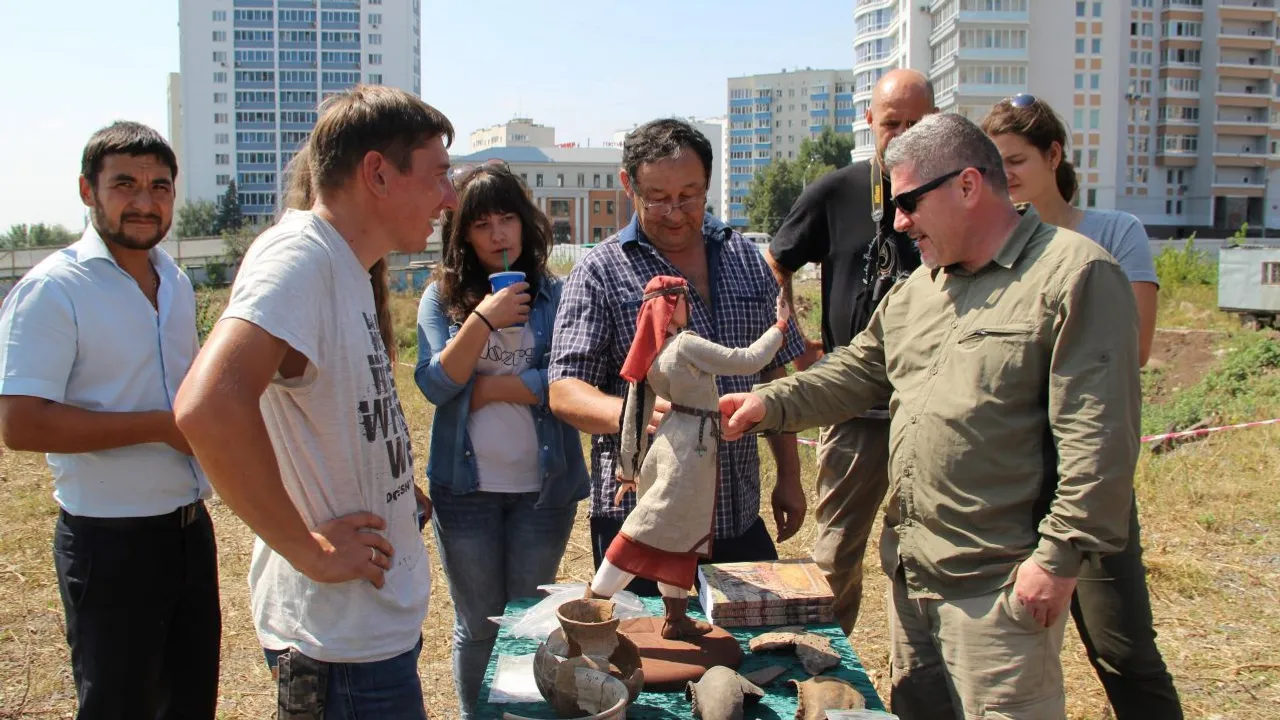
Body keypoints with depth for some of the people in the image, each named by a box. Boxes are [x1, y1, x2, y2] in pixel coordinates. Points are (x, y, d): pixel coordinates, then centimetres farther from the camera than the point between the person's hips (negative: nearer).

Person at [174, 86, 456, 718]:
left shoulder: (342, 267, 10)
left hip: (382, 617, 9)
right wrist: (308, 549, -26)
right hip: (343, 638, -9)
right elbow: (209, 406, -36)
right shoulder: (299, 256, -20)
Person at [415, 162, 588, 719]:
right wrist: (484, 319, -19)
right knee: (477, 626, 13)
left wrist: (484, 388, -11)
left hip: (542, 485, 0)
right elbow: (434, 384, -10)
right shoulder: (442, 298, 0)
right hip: (466, 486, 1)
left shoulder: (554, 295, -2)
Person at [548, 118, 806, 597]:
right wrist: (629, 412, -32)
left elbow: (775, 373, 15)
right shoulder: (600, 273, -5)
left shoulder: (747, 261, 9)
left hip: (739, 516, 4)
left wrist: (789, 476, 13)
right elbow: (564, 392, -12)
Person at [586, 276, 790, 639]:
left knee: (681, 534, 16)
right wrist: (780, 325, -1)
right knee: (650, 532, -4)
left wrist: (628, 470, 17)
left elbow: (633, 416, 10)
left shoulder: (648, 353, 7)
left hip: (667, 445, 8)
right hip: (689, 449, -8)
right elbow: (748, 361, -14)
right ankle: (592, 604, -1)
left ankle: (676, 617, 24)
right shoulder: (686, 345, -15)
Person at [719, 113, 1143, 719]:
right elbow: (859, 373, 18)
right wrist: (772, 404, 4)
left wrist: (1060, 555, -18)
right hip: (909, 572, 8)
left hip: (999, 584, -8)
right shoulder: (917, 289, 14)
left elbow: (1097, 437, -17)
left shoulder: (1074, 275, -12)